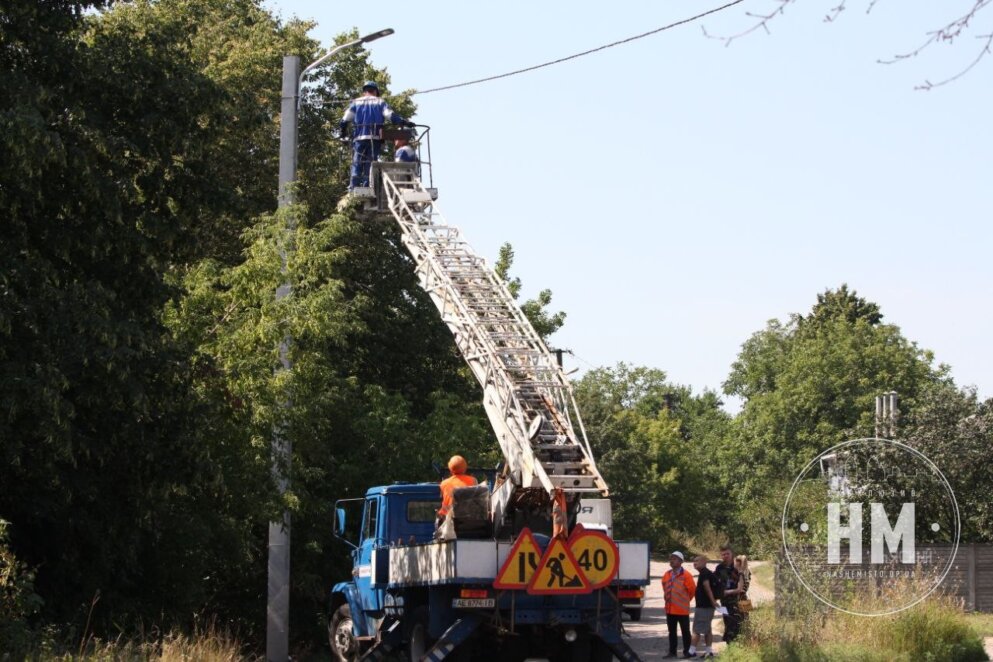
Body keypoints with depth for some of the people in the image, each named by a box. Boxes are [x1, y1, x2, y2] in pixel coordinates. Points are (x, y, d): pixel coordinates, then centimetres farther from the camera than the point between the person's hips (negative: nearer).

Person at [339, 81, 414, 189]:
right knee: (370, 163, 3)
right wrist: (404, 122, -6)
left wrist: (343, 131, 21)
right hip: (375, 138, -1)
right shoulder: (380, 102, 10)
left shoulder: (356, 102, 14)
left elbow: (346, 119, 8)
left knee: (357, 163, 5)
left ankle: (353, 186, -6)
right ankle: (367, 185, -5)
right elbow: (390, 115, -5)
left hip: (359, 137, 1)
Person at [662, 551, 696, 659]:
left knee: (685, 631, 2)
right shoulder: (667, 575, 8)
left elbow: (692, 589, -6)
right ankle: (672, 651, 17)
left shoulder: (686, 575, -12)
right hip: (670, 609, 6)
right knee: (671, 631, 10)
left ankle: (687, 651, 8)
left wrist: (685, 600, 5)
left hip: (682, 609, -6)